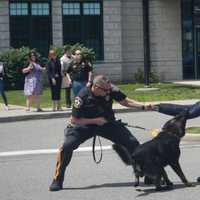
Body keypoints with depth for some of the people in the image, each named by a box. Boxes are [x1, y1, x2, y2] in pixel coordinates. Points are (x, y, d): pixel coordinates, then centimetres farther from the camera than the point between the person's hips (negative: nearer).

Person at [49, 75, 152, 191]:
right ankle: (57, 181, -5)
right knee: (66, 147, -23)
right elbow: (74, 120, -18)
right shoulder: (83, 96, -27)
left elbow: (125, 101, -5)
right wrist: (95, 120, -22)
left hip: (107, 123, 3)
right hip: (85, 124, -3)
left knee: (133, 143, -7)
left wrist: (143, 106, -18)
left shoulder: (110, 89, -20)